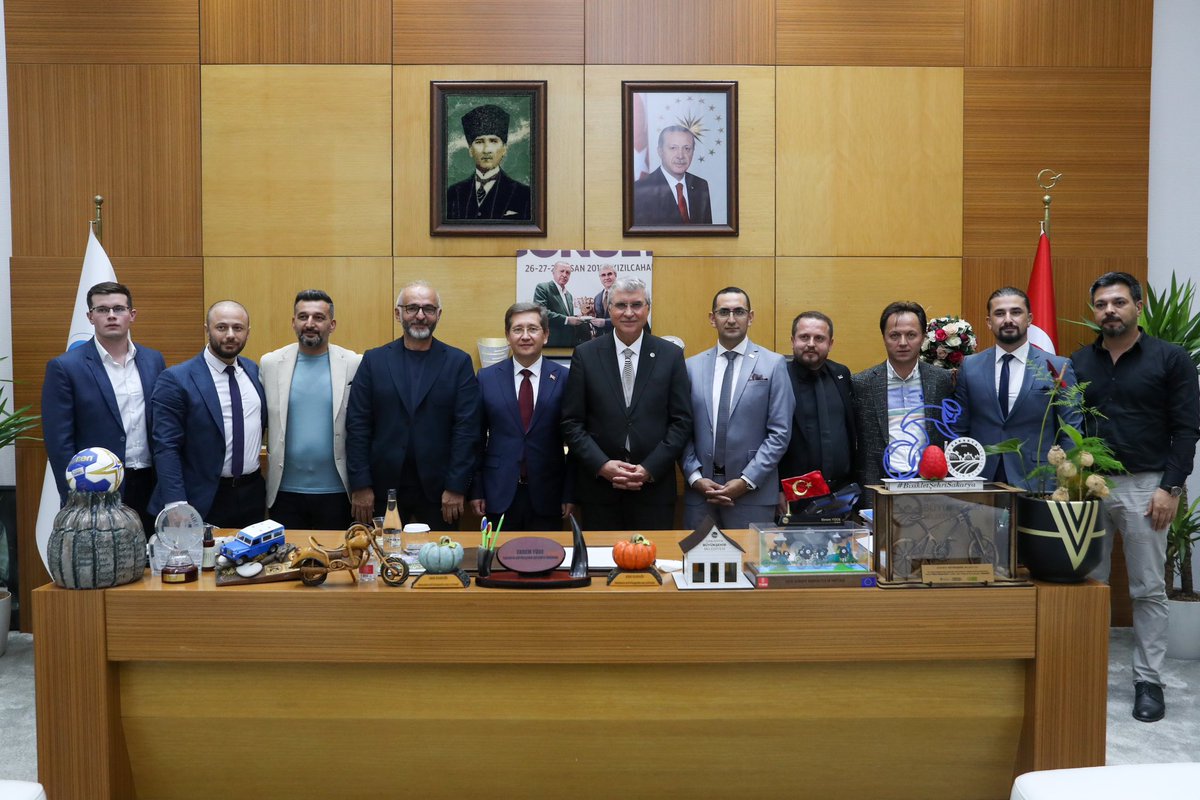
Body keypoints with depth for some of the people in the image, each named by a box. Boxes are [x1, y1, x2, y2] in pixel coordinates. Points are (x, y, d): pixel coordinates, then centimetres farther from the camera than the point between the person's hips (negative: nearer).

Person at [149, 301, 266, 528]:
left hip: (252, 495, 5)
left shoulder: (255, 372, 7)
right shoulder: (175, 379, -9)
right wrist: (177, 507, -18)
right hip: (202, 501, -4)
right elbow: (166, 448, -12)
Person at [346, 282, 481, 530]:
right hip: (384, 488, 1)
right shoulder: (374, 360, 5)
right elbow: (357, 426, 2)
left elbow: (466, 428, -3)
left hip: (438, 489, -1)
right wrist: (360, 485, -4)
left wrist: (456, 487, -9)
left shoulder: (459, 362, 2)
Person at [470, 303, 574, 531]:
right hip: (499, 495, 1)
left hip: (547, 495, 0)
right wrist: (476, 490, 2)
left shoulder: (564, 378, -2)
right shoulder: (486, 378, 3)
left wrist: (570, 493, 0)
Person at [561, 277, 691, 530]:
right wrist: (602, 465, -11)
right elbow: (571, 422, 1)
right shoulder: (585, 354, 2)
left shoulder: (671, 355, 2)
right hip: (599, 485, 0)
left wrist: (649, 469, -9)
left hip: (654, 486, 0)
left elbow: (682, 421, 0)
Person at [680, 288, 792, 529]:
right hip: (700, 491, 2)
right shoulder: (692, 366, 7)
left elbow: (780, 432, -4)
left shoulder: (773, 364, 0)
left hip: (753, 494, -2)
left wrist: (747, 481, -10)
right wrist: (695, 478, -6)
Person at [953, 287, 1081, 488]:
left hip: (1037, 483, -1)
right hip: (980, 482, 1)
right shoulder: (970, 366, 5)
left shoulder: (1058, 367, 0)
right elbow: (959, 430, 7)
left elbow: (1071, 433, 1)